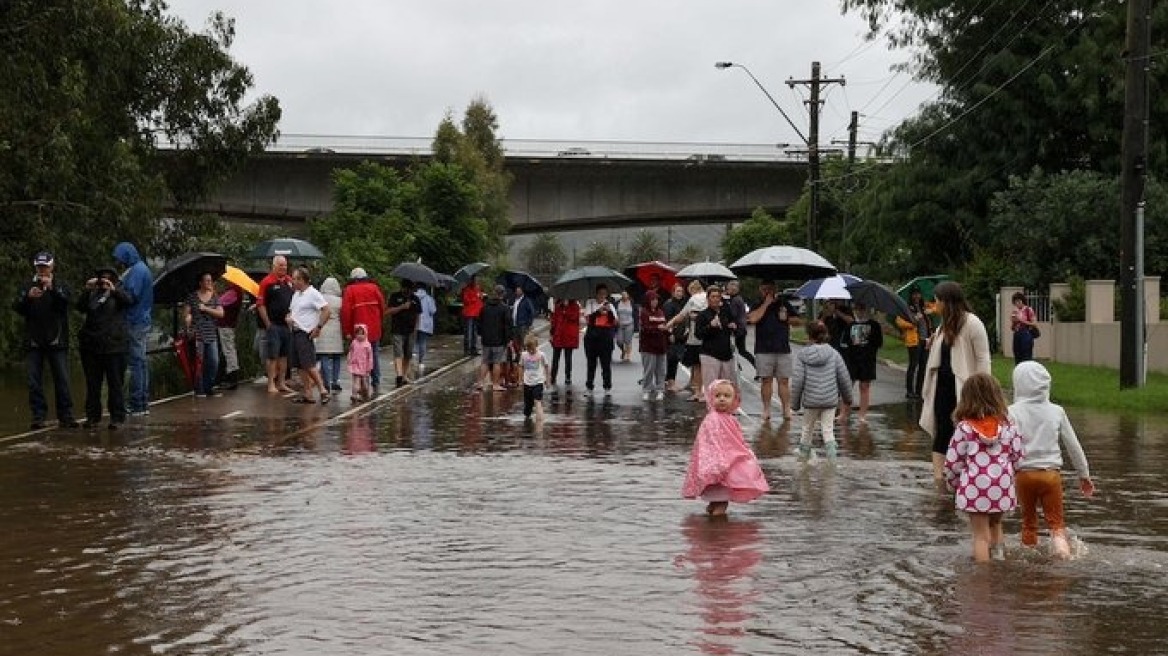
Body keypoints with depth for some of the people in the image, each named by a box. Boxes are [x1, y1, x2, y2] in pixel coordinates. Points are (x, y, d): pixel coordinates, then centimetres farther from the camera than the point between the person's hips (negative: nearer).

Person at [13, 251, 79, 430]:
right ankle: (38, 416, 3)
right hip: (34, 341, 1)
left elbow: (65, 301, -14)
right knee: (34, 381, 0)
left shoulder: (59, 286, 6)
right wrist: (28, 297, -23)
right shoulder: (29, 287, 10)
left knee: (62, 380, -3)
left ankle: (65, 415, 1)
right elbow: (17, 308, -3)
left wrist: (52, 288, -31)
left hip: (56, 340, -1)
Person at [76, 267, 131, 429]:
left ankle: (117, 418, 1)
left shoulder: (118, 292, 8)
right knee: (92, 384, 4)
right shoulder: (92, 294, 14)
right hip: (91, 344, 3)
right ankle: (92, 417, 10)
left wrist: (113, 289, -27)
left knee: (115, 383, -2)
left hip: (114, 344, -3)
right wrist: (86, 290, -14)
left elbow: (127, 301, -12)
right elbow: (80, 307, 0)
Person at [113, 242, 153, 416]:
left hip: (135, 323, -10)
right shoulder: (142, 268, 17)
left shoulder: (137, 271, -13)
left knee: (136, 363, -8)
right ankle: (144, 403, 17)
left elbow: (131, 296, -20)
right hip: (143, 322, 10)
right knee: (141, 362, 13)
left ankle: (136, 405, -8)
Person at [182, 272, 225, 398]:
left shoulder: (215, 297, 8)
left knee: (214, 362, -2)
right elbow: (186, 313, 3)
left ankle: (208, 387, 13)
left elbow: (221, 313, -1)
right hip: (197, 334, -3)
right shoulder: (192, 297, 3)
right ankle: (199, 390, 3)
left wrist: (206, 308, -10)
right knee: (198, 363, -4)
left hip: (211, 335, 3)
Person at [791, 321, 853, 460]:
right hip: (830, 400, 0)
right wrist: (847, 397, 19)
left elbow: (797, 381, -7)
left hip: (810, 401, 0)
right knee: (828, 430, 5)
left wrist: (794, 402, 3)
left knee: (807, 430, 17)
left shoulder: (803, 355, -5)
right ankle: (832, 458, -7)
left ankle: (803, 457, 30)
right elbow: (844, 378, 4)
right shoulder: (834, 354, -1)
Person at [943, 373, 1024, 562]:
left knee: (981, 535, 5)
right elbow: (1017, 455, 3)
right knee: (995, 526, 27)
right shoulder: (1007, 424, -1)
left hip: (974, 489, -3)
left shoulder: (965, 428, -9)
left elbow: (953, 461, -5)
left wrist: (953, 483, 13)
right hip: (1002, 489, 3)